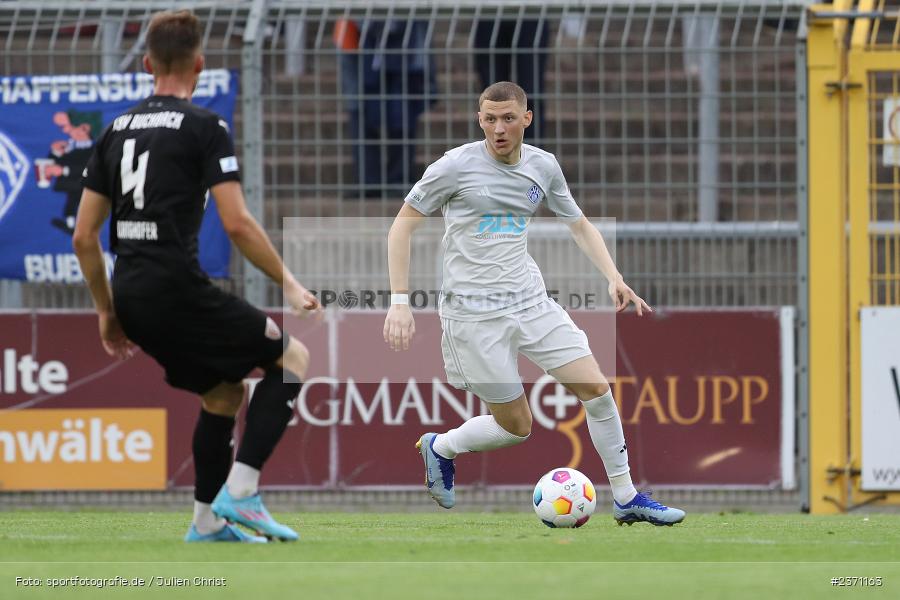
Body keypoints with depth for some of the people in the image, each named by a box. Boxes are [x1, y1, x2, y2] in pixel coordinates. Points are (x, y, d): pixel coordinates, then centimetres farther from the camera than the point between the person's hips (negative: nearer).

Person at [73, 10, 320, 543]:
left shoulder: (118, 131, 15)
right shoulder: (205, 127, -6)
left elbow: (84, 236, 15)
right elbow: (237, 223, -14)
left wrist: (107, 312, 24)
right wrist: (290, 285, -4)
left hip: (131, 298, 7)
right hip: (178, 288, -7)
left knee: (224, 390, 23)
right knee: (293, 358, 5)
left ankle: (209, 522, 20)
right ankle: (239, 491, -6)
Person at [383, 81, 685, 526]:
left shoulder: (543, 166, 4)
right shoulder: (457, 166, -11)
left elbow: (579, 224, 17)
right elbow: (403, 225, -5)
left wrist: (615, 280, 2)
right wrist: (399, 302, -12)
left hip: (531, 301, 5)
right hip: (474, 313, -5)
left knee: (597, 389, -5)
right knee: (516, 427, -3)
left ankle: (627, 499, 7)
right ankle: (439, 448, 25)